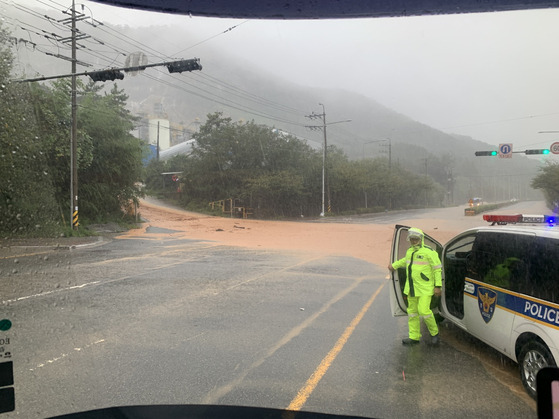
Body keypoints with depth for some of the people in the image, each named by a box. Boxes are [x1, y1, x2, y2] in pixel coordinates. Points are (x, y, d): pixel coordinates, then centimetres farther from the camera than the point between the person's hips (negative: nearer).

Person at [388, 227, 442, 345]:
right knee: (412, 311, 10)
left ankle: (434, 333, 10)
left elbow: (437, 269, -10)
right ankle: (414, 337, 20)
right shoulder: (409, 251, 11)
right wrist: (394, 265, 35)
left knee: (423, 310, -14)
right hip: (411, 288, 7)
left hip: (425, 289, -7)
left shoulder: (429, 252, -11)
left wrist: (437, 286, -13)